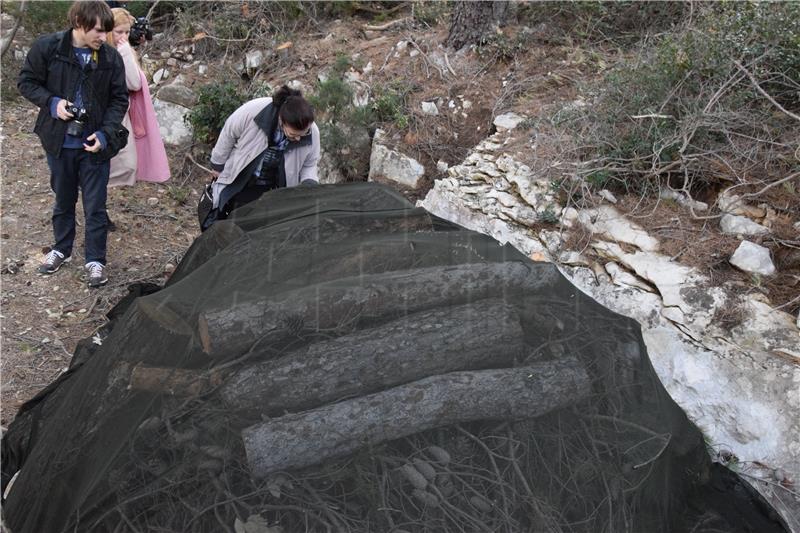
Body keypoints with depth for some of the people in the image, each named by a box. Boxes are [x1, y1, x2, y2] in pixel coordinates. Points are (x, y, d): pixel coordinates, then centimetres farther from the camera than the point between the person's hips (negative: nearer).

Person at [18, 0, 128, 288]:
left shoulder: (111, 57, -8)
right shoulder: (47, 47, -9)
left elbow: (119, 99, -2)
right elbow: (26, 81, 1)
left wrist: (105, 133, -15)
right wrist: (52, 102, -17)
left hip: (94, 145, -1)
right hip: (59, 142, 1)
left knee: (95, 206, 4)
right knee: (63, 200, 18)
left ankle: (95, 260, 19)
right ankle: (61, 249, 38)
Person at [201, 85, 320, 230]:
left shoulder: (312, 133, -22)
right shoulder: (252, 111, -31)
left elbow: (309, 165, -2)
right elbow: (228, 134, -12)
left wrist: (309, 184, -23)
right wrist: (218, 165, 0)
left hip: (271, 190, 1)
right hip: (238, 182, -1)